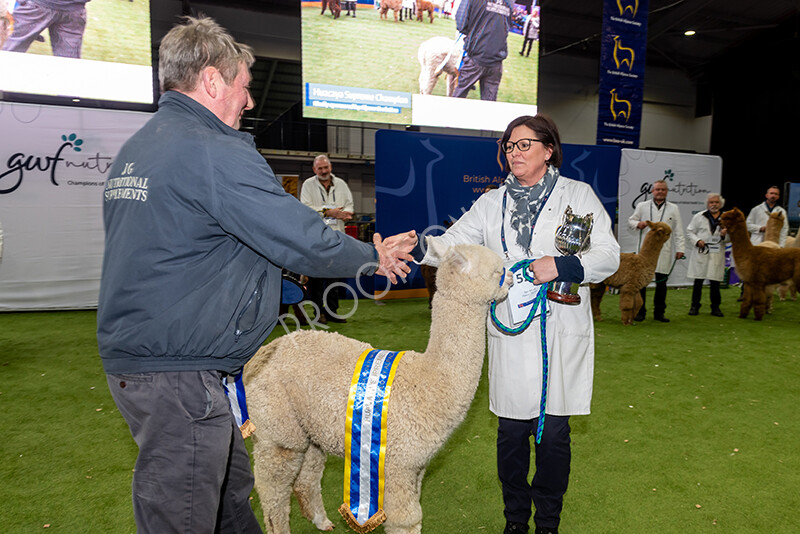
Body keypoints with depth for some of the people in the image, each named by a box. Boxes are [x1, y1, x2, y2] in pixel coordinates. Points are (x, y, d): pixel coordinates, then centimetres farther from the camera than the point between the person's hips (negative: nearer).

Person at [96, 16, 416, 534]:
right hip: (181, 374, -10)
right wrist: (372, 256, -1)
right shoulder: (214, 152, -18)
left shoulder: (133, 149, 14)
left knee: (231, 490, 24)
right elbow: (305, 240, -19)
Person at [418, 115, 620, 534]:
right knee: (511, 429, 8)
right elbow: (452, 242, 2)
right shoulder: (491, 203, 12)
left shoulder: (578, 195, 6)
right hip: (509, 332, 2)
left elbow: (608, 255, 0)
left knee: (554, 430, 7)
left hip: (561, 331, -1)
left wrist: (562, 266, -17)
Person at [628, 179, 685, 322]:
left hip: (664, 251, 1)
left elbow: (678, 231, 10)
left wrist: (679, 249, 4)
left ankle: (659, 313, 16)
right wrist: (638, 224, -8)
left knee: (662, 283, 5)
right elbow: (631, 220, 15)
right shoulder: (642, 206, 8)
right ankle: (640, 312, 7)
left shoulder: (673, 209, 11)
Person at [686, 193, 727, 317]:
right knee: (698, 281, 2)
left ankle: (715, 307, 15)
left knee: (715, 282, 3)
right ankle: (695, 306, 11)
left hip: (717, 254, 1)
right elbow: (689, 231, 7)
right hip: (701, 253, -1)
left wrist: (725, 235, -12)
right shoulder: (699, 216, 6)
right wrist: (697, 241, -9)